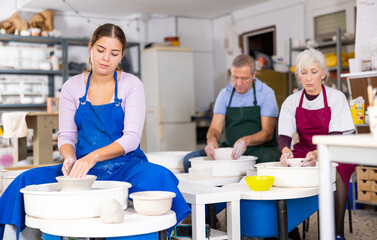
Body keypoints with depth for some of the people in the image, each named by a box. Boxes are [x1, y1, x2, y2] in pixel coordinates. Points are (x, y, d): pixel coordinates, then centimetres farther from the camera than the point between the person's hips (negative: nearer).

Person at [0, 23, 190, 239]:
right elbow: (66, 135, 7)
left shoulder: (131, 85, -1)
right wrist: (70, 157, -17)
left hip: (124, 166, -2)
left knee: (157, 177, -36)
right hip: (83, 167, 2)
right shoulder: (72, 87, 6)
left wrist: (93, 157, -26)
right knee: (27, 180, -22)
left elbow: (131, 138, -10)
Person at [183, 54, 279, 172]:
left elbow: (267, 133, -11)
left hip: (260, 148, -3)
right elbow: (215, 128, 1)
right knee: (189, 160, -17)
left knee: (269, 158, -39)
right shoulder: (225, 94, 5)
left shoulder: (266, 93, -5)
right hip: (230, 148, 3)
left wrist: (246, 141, -32)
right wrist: (211, 139, -25)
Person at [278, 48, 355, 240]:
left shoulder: (336, 97, -5)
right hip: (303, 151, 3)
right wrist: (285, 150, -30)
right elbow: (284, 136, -4)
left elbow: (335, 136, -14)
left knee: (334, 173, -35)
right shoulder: (291, 102, 4)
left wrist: (317, 154, -35)